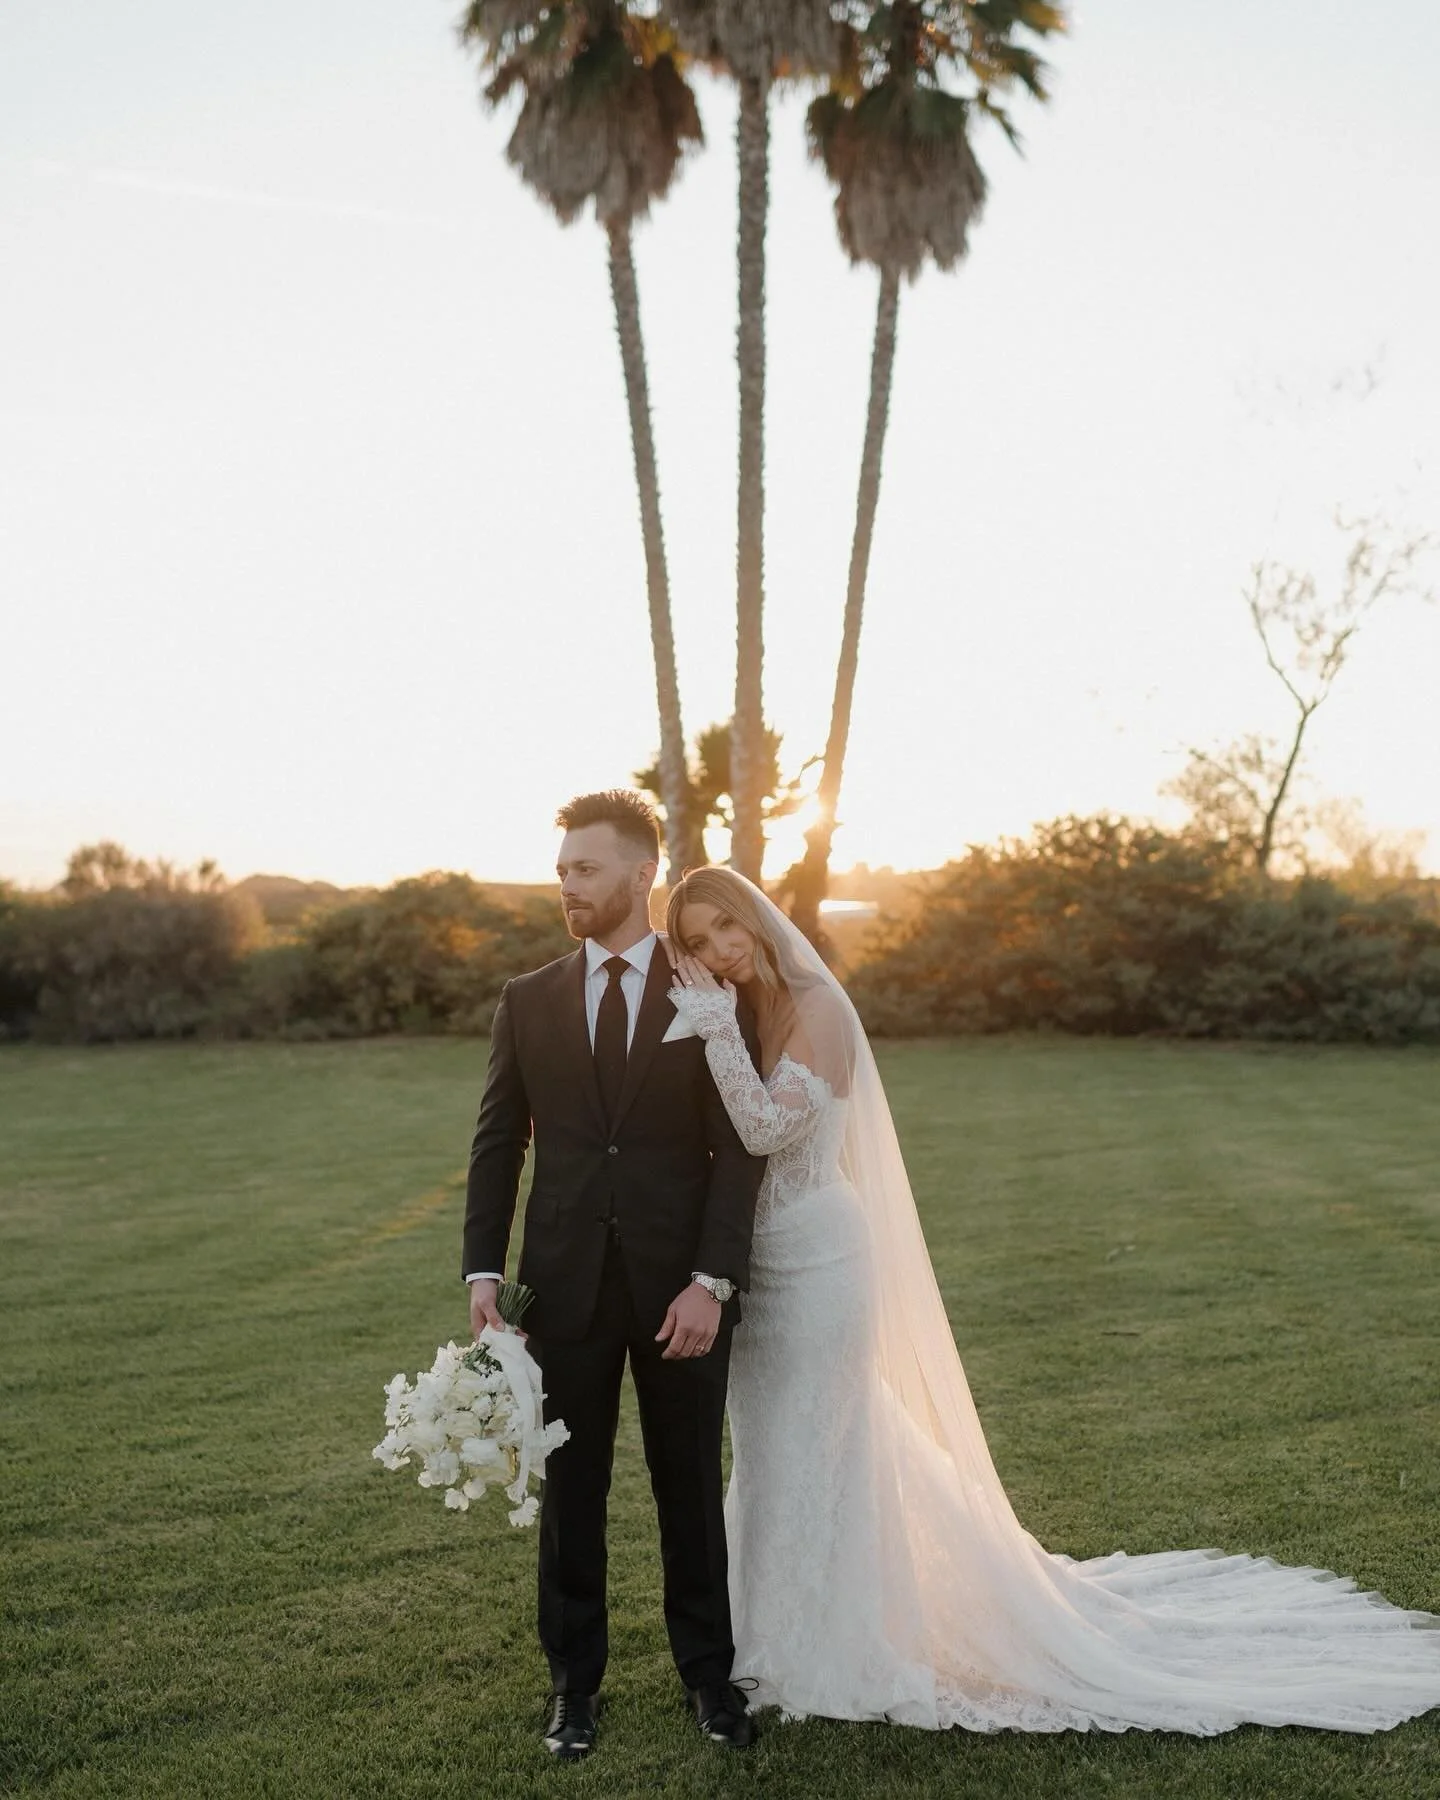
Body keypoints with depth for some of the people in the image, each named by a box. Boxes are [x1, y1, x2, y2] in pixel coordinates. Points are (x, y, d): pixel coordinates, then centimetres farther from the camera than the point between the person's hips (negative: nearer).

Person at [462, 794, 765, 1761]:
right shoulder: (528, 1001, 6)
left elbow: (739, 1151, -5)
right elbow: (499, 1144, 5)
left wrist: (711, 1280, -14)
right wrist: (484, 1271, -5)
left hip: (684, 1286, -2)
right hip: (565, 1283, 2)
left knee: (693, 1489, 11)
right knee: (572, 1492, 11)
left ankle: (709, 1671, 28)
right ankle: (575, 1682, 26)